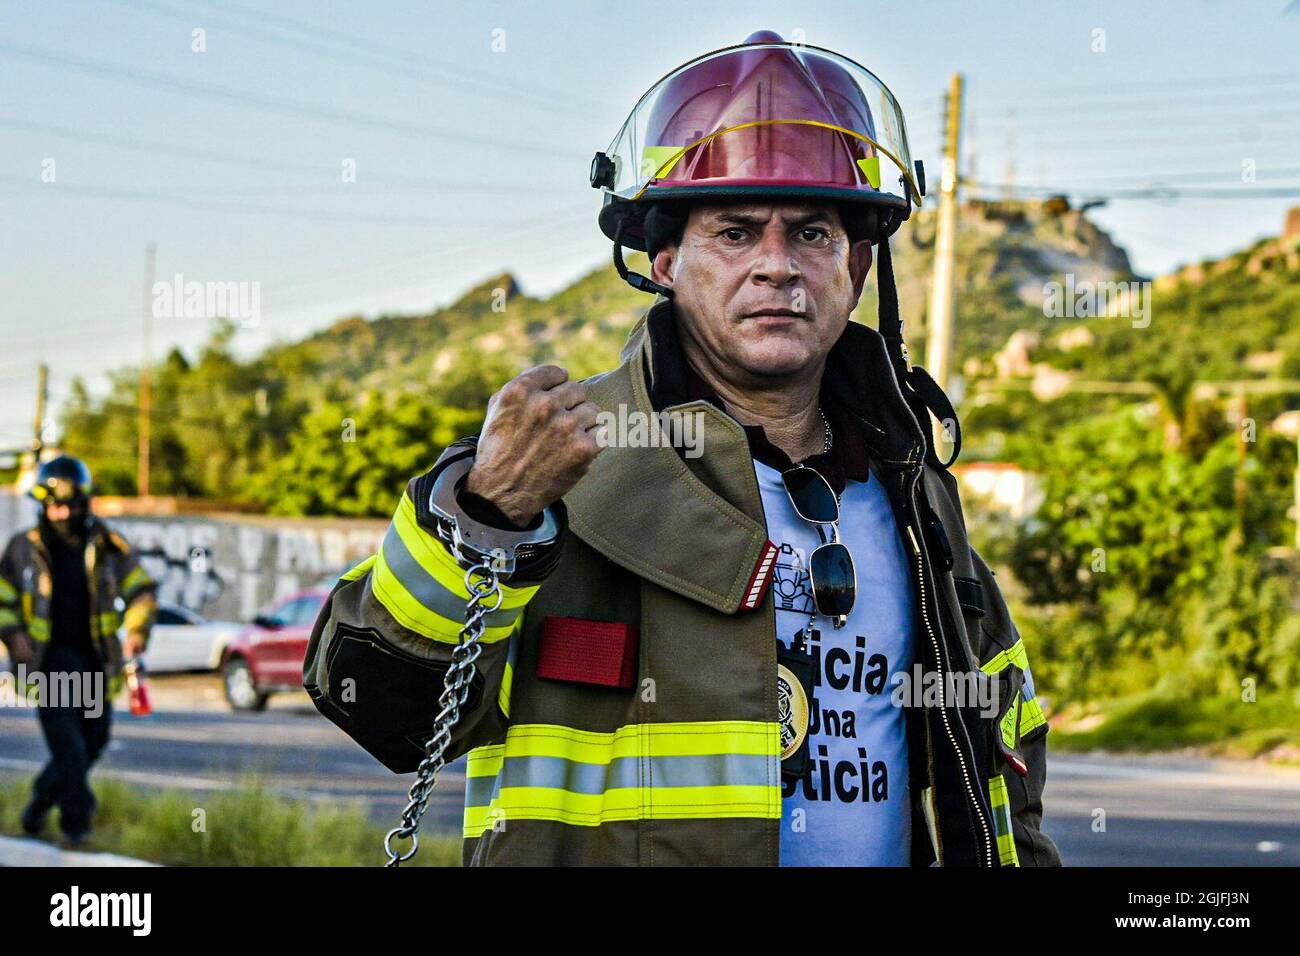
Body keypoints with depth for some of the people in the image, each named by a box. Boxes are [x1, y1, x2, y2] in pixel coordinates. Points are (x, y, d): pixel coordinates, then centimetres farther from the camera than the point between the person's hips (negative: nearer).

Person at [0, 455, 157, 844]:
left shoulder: (108, 547, 6)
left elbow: (141, 590, 11)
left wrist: (137, 631, -4)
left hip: (94, 660, 3)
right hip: (49, 659, -3)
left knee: (94, 739, 6)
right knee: (67, 742, -13)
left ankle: (43, 797, 28)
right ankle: (76, 816, -7)